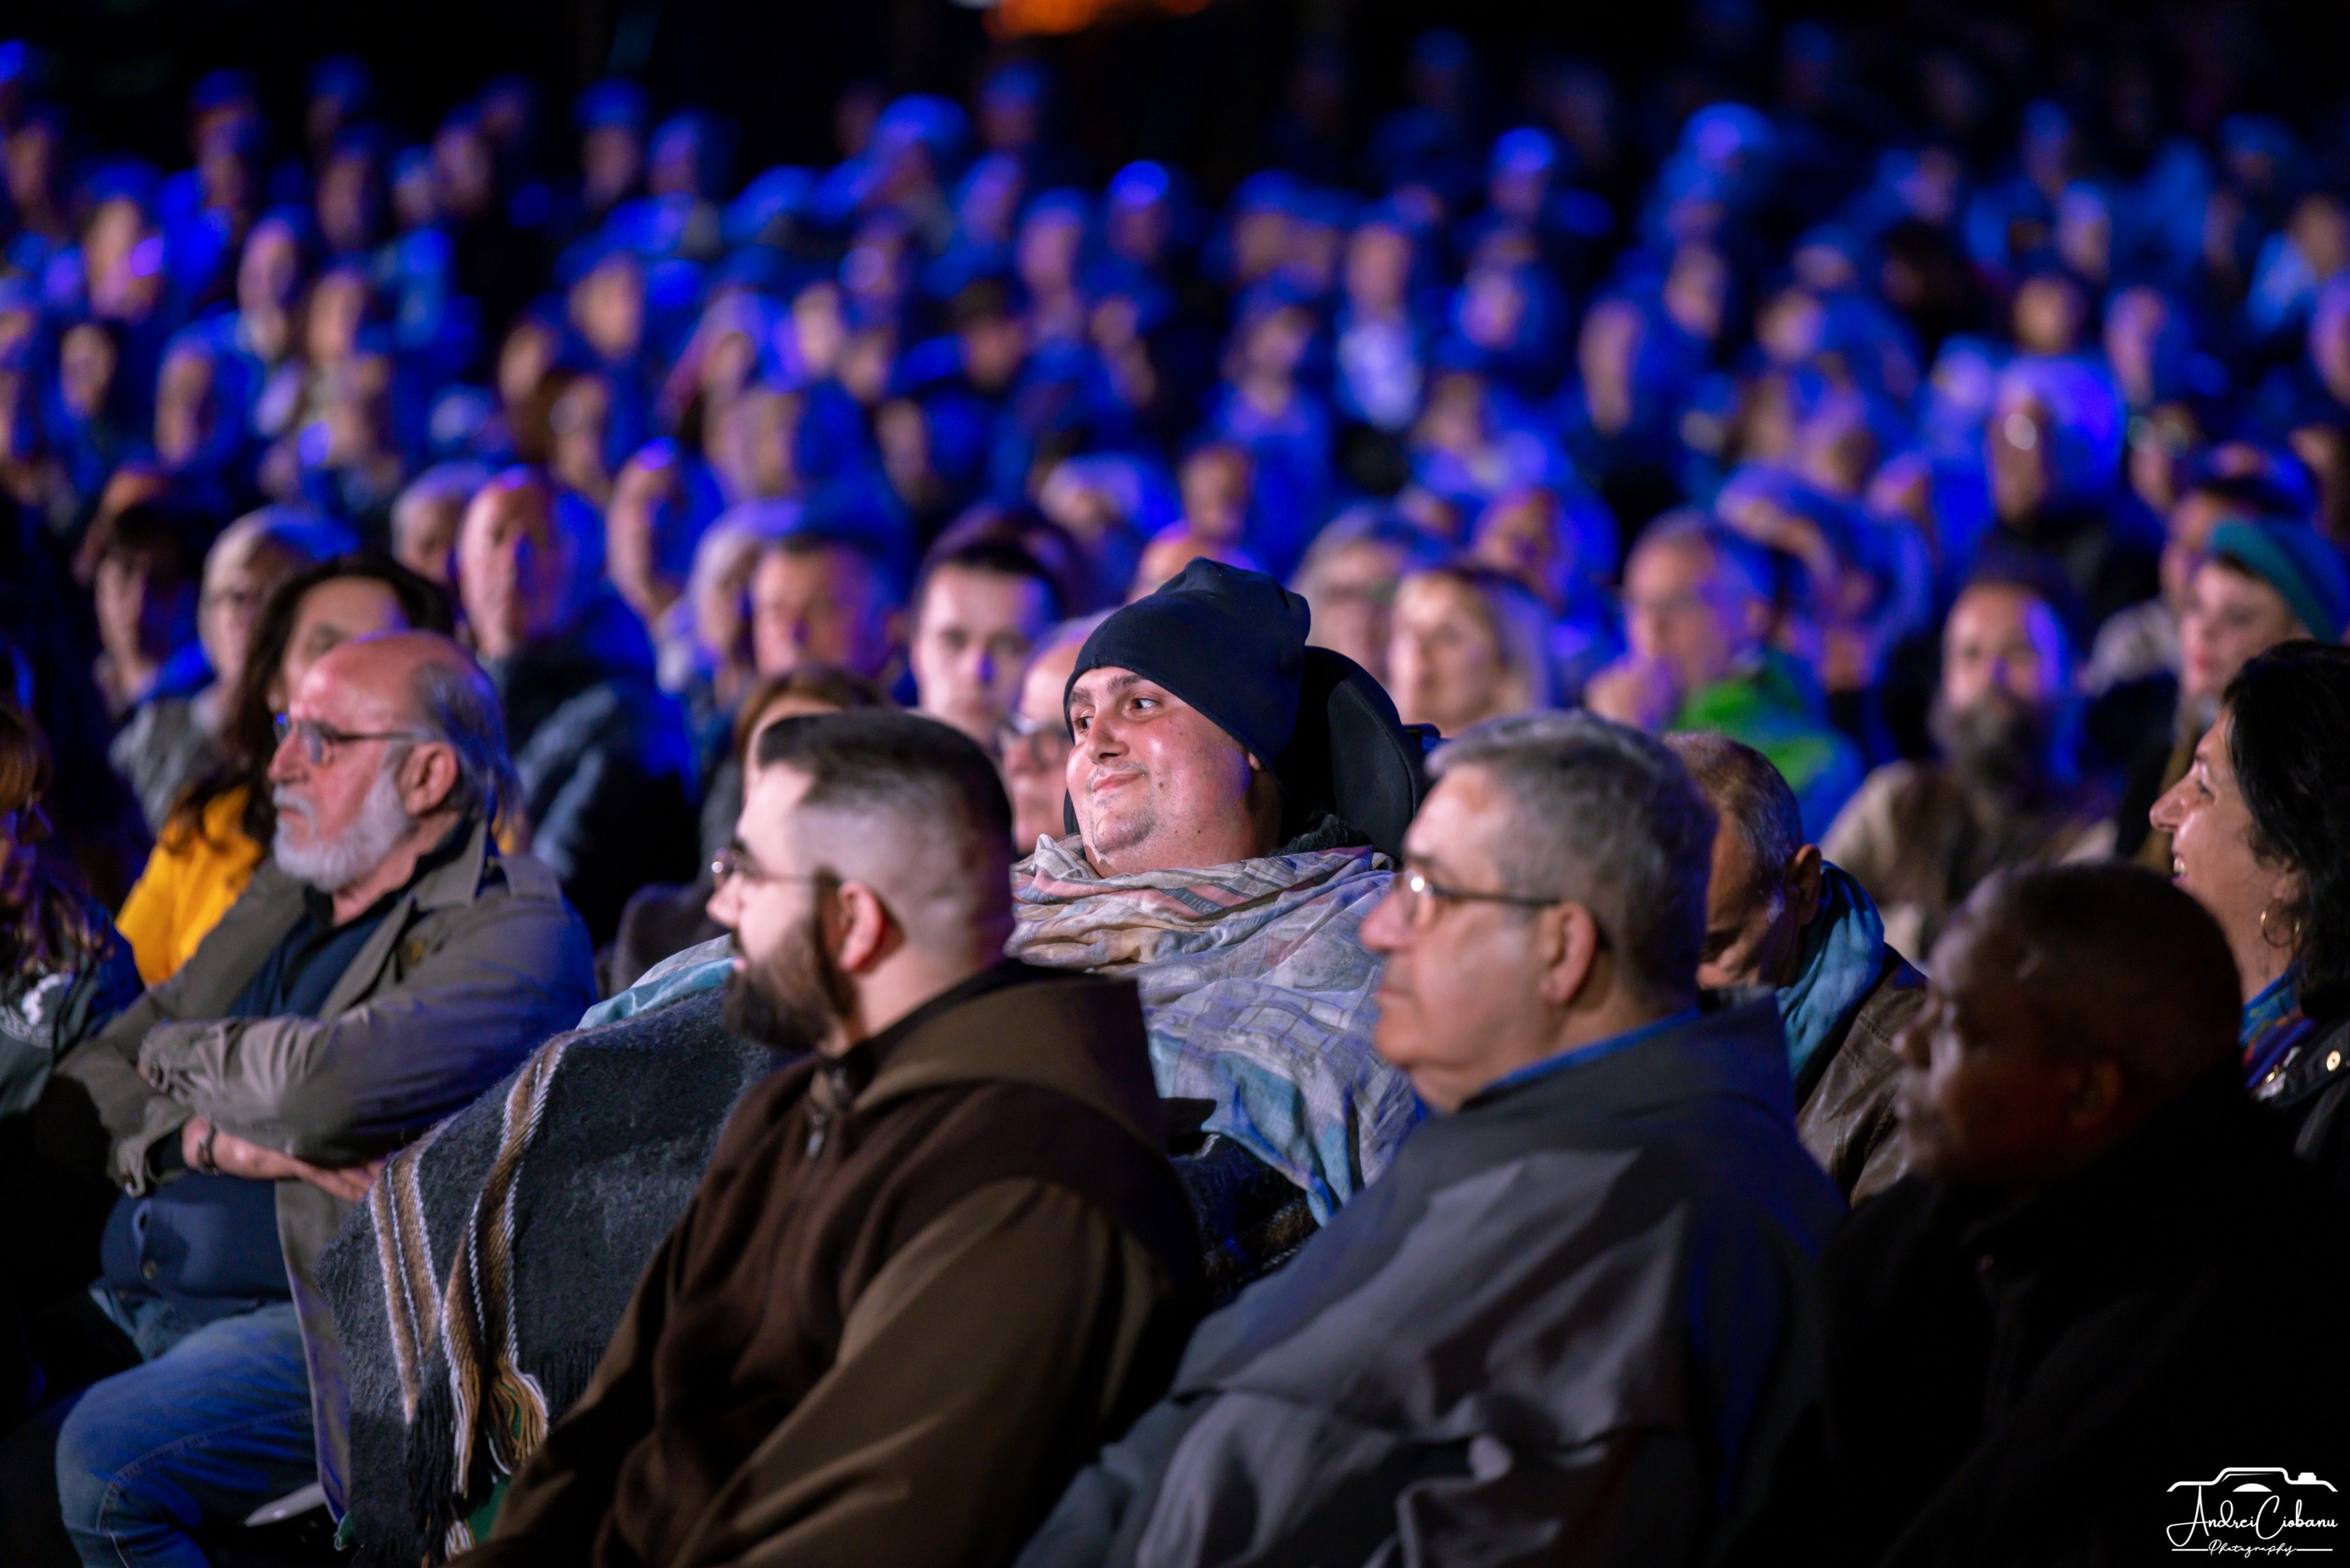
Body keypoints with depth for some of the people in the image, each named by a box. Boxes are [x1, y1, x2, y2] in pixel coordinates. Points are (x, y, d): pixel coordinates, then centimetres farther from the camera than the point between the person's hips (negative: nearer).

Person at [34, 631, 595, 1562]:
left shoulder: (514, 933, -5)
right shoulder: (281, 897, 20)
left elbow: (321, 1087, -22)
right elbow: (77, 1098, 15)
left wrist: (175, 1050, -1)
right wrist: (207, 1137, -7)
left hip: (323, 1323, -7)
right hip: (130, 1302, 7)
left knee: (104, 1460, -30)